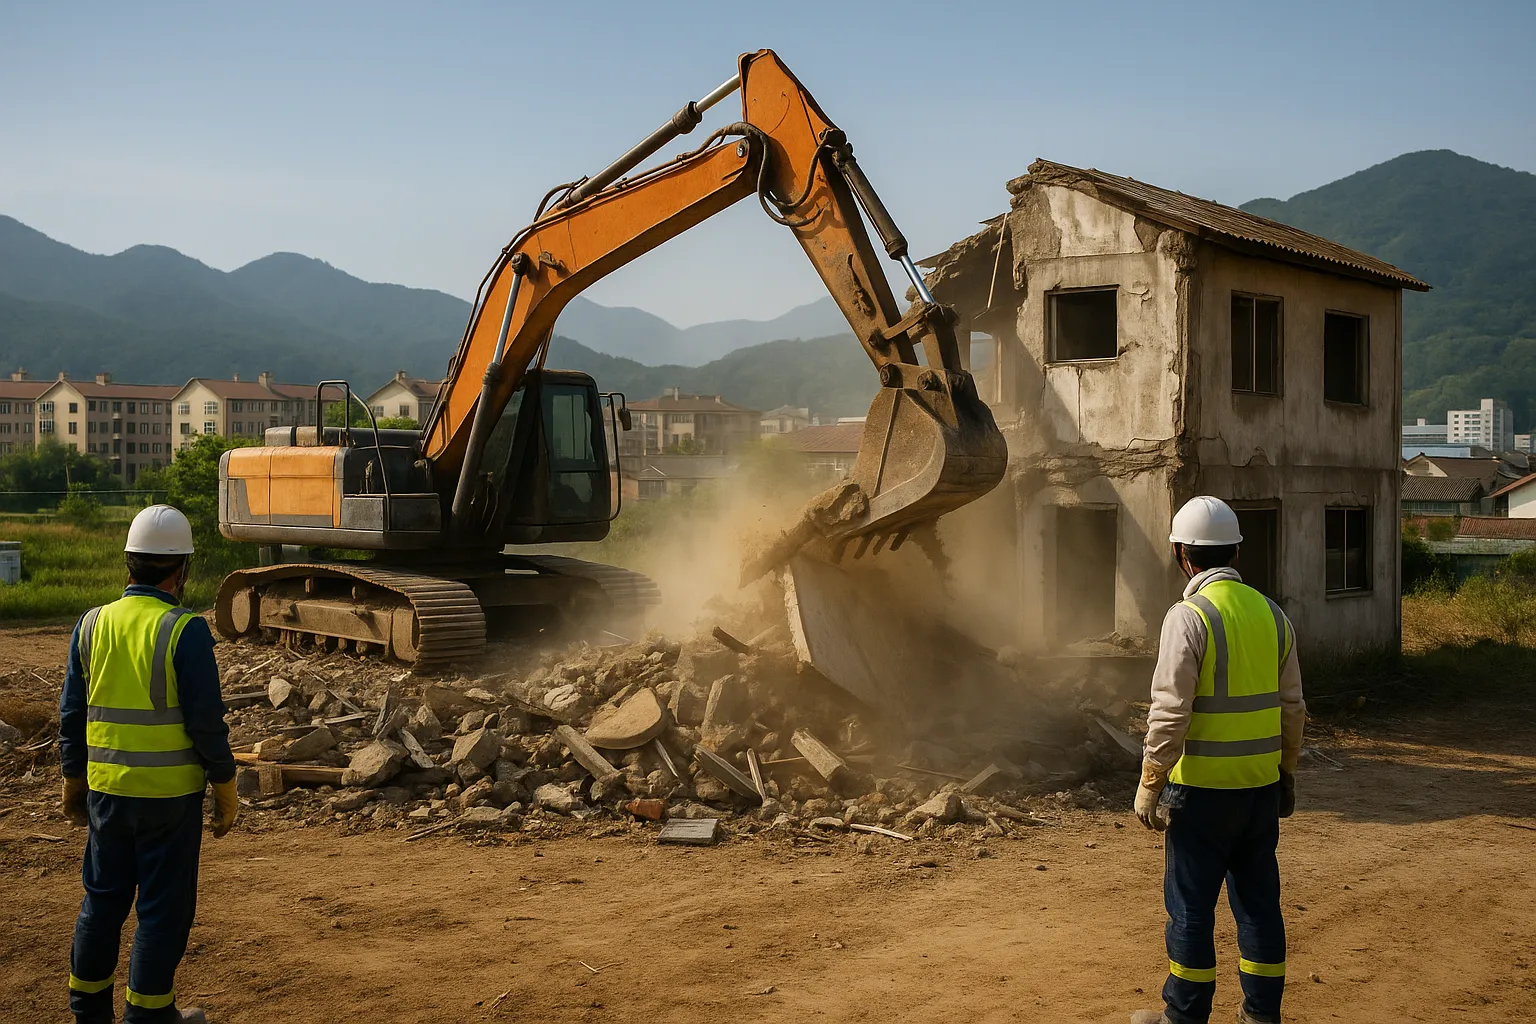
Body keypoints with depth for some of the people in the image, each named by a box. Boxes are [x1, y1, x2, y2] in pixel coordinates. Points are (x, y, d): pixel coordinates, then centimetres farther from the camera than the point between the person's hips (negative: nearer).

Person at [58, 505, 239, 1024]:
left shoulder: (92, 624, 2)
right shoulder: (185, 631, -14)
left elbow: (72, 713, 8)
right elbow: (206, 720, -13)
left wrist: (73, 780, 20)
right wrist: (226, 789, -3)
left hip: (106, 788, 5)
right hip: (170, 791, -5)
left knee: (103, 898, 18)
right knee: (164, 904, 7)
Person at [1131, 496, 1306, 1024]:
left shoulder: (1189, 615, -14)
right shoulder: (1271, 614, 6)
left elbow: (1170, 712, -16)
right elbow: (1291, 707, 12)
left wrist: (1149, 784, -9)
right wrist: (1287, 772, 23)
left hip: (1202, 787, -6)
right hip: (1261, 786, 6)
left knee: (1191, 905, 4)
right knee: (1258, 899, 14)